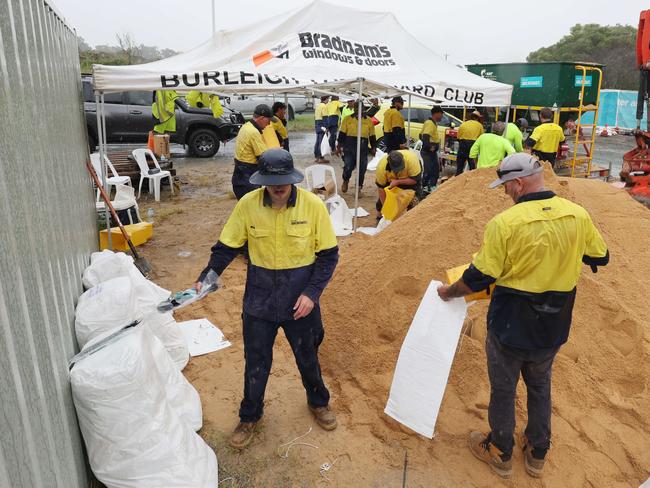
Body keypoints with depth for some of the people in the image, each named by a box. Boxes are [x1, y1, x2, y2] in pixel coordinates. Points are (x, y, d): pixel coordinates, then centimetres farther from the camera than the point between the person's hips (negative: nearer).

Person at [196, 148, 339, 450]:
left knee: (307, 357, 20)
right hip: (259, 298, 1)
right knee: (255, 362, 14)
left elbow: (329, 254, -9)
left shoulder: (313, 205, -16)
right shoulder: (248, 204, -13)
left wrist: (311, 294, -17)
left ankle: (318, 402, 49)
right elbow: (226, 247, -3)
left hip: (300, 298, 0)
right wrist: (205, 278, -17)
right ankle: (250, 417, 40)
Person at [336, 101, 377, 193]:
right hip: (349, 147, -1)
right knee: (348, 166, -5)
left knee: (362, 169, 2)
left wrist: (373, 147, 9)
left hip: (363, 148, 1)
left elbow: (372, 136, 12)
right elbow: (342, 134, 4)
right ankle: (345, 181, 27)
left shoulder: (368, 120, 8)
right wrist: (339, 146, -1)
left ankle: (359, 187, 17)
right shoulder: (347, 119, 5)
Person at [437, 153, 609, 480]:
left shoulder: (504, 223, -23)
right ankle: (537, 453, 43)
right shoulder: (578, 215, -8)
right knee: (540, 386, 26)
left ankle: (500, 453, 37)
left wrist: (448, 292, 0)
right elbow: (600, 258, 8)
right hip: (554, 327, 5)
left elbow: (478, 278, -18)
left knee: (503, 390, 17)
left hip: (510, 327, -5)